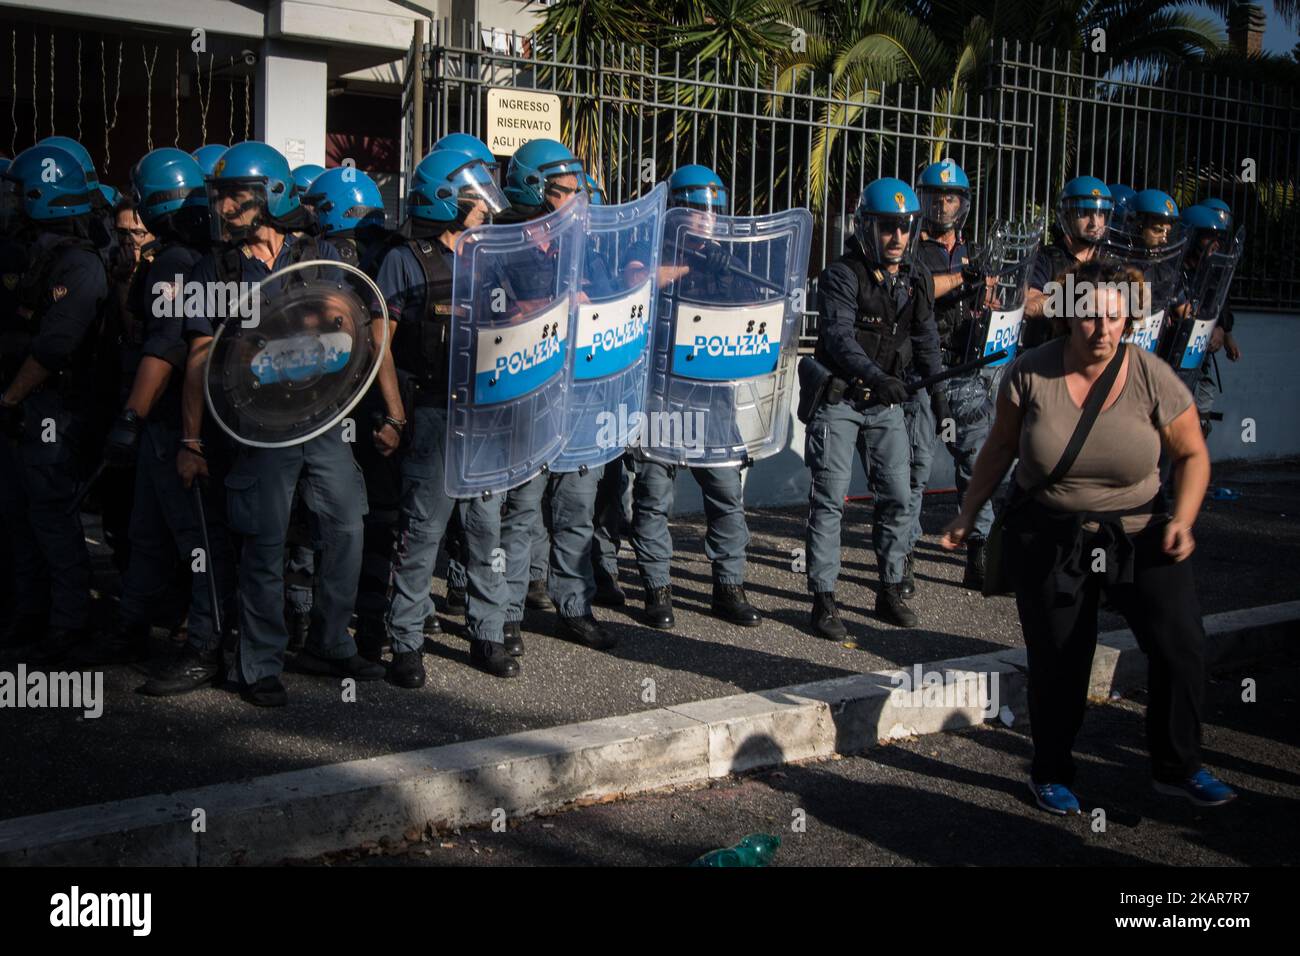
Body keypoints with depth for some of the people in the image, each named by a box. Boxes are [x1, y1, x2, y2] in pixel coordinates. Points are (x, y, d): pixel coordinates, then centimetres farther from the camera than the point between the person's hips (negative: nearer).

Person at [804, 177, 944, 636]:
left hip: (887, 403, 6)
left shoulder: (916, 280, 8)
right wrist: (876, 376, -40)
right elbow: (840, 337, -26)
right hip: (839, 399, -6)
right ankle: (823, 599, 1)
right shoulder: (842, 275, -12)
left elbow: (925, 341, 16)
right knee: (830, 499, -5)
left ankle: (890, 592, 19)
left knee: (897, 498, 6)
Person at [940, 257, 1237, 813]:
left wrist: (1183, 519, -13)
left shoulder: (1152, 379, -10)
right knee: (1058, 662, 4)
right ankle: (1051, 775, 26)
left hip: (1137, 533, 1)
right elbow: (1000, 448, 4)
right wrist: (967, 516, 5)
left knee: (1181, 646, -9)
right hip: (1049, 538, 0)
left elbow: (1192, 454, 2)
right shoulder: (1030, 373, -10)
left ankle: (1179, 768, 13)